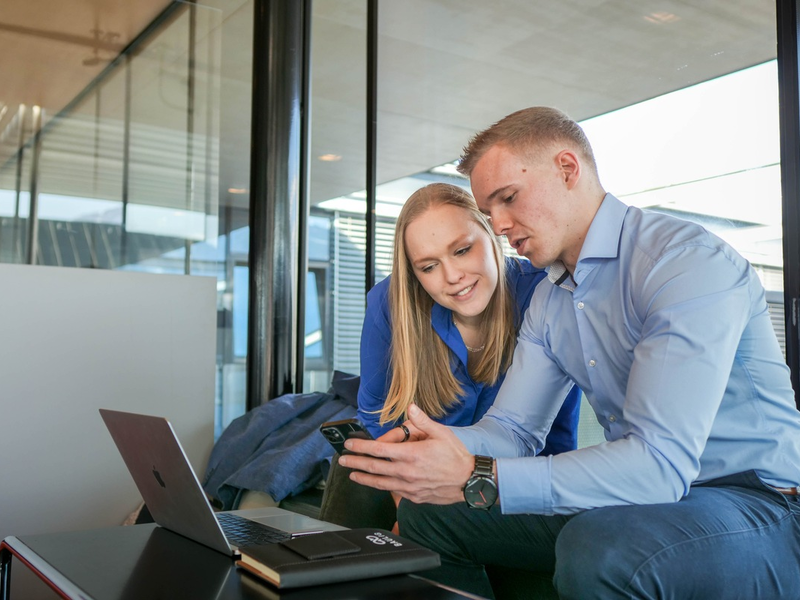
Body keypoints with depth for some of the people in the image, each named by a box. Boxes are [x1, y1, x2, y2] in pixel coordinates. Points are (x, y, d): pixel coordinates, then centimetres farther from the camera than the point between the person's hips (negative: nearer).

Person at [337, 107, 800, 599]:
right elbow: (514, 429, 6)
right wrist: (431, 444, -17)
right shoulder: (548, 302, 9)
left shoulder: (690, 262, -20)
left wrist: (476, 479, -32)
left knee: (597, 546, -38)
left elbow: (660, 461, -29)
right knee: (426, 513, 2)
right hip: (631, 500, 7)